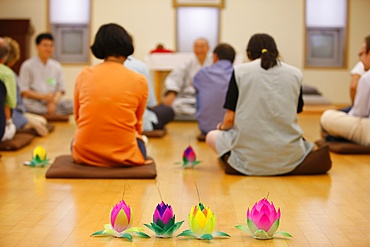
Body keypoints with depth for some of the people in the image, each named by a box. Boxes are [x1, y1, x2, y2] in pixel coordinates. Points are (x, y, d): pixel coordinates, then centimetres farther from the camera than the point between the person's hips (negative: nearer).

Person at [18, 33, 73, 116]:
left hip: (52, 101, 3)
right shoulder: (27, 65, 2)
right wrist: (42, 96, -16)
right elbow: (23, 91, -2)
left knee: (70, 105, -26)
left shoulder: (56, 66, 13)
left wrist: (54, 102, -12)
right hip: (33, 102, -3)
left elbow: (61, 89, 10)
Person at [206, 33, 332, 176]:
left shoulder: (240, 71, 0)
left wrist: (223, 127, 23)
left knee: (211, 136, 25)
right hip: (287, 158, 3)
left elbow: (230, 118, -2)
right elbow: (294, 113, 14)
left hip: (249, 158, -2)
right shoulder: (295, 73, 7)